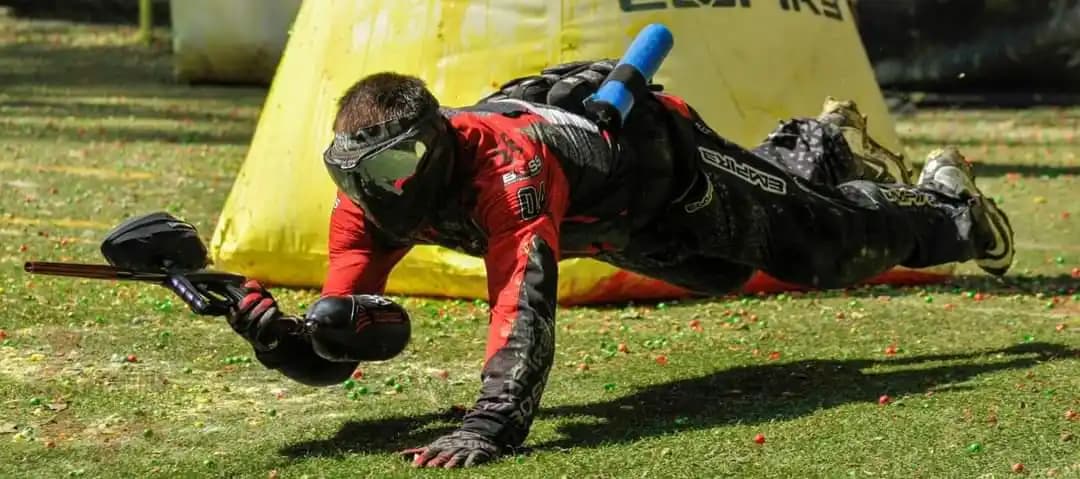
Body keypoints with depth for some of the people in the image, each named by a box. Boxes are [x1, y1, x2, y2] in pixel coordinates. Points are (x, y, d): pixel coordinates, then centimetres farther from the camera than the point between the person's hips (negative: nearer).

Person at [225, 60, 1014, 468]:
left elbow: (526, 297, -62)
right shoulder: (369, 203, -30)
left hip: (661, 160, -6)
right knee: (735, 262, 33)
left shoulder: (502, 164, -49)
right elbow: (336, 352, -30)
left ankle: (942, 204, 42)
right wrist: (276, 340, -53)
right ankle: (823, 144, 62)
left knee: (830, 245, 10)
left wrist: (491, 426, -75)